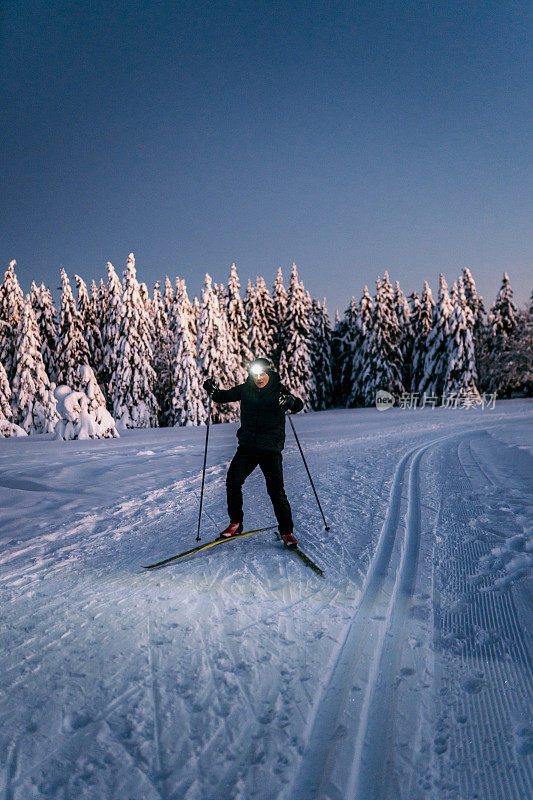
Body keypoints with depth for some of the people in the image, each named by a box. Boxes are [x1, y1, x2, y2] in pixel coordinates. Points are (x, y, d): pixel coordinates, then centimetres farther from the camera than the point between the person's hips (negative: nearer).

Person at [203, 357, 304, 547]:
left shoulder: (279, 391, -5)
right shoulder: (245, 389, 4)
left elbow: (298, 406, -16)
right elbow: (225, 396, 10)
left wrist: (290, 401, -39)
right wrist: (213, 390, -11)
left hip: (271, 449, -3)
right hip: (247, 447, 3)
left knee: (276, 490, -9)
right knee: (233, 481, -9)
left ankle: (286, 531, 8)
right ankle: (235, 524, 10)